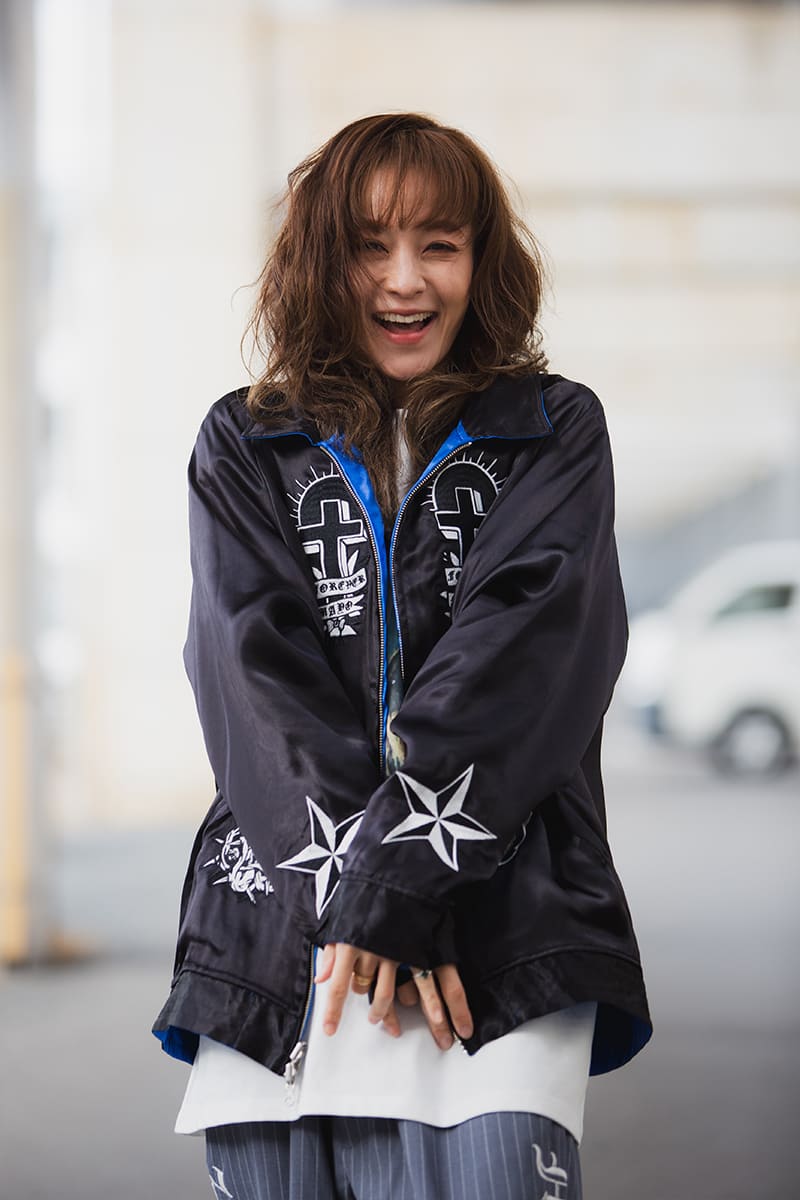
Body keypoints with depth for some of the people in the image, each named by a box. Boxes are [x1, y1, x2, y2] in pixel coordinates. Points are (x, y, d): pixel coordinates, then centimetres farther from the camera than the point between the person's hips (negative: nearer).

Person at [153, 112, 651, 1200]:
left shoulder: (555, 433, 12)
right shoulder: (244, 448, 15)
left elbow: (526, 648, -3)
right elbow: (258, 670, 2)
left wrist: (397, 876, -15)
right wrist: (357, 888, -13)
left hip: (509, 907, -1)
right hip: (282, 903, 2)